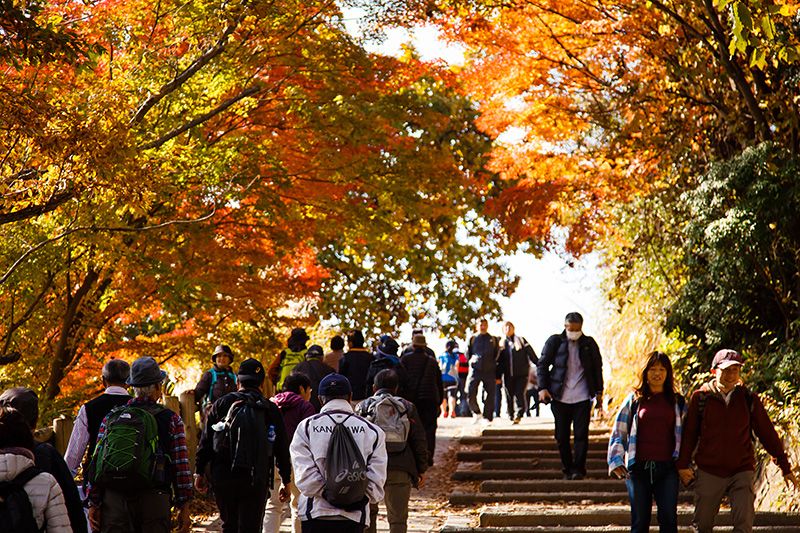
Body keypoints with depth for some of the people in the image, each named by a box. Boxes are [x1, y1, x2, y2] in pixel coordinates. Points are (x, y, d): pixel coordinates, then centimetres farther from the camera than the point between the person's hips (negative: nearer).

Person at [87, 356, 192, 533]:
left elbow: (97, 461, 5)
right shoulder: (171, 420, 1)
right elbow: (182, 467, -1)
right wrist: (183, 508, 4)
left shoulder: (110, 417, 7)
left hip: (114, 501, 2)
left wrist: (93, 504, 8)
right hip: (154, 500, -2)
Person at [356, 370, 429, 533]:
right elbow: (419, 441, 7)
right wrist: (421, 470, 14)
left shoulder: (363, 407, 5)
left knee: (368, 514, 16)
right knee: (398, 519, 2)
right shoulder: (407, 407, 7)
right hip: (399, 470, 0)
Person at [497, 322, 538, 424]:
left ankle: (518, 414, -16)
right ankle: (511, 415, 15)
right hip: (507, 375, 3)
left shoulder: (521, 341, 6)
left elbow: (532, 355, 5)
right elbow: (499, 362, 14)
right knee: (509, 396, 4)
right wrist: (498, 376, 11)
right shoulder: (502, 343, 12)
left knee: (519, 394, -14)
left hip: (521, 374, -3)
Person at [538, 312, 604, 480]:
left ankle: (578, 469, -1)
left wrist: (599, 392, 11)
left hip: (582, 397, 0)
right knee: (561, 436, 4)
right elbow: (542, 365, 5)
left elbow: (597, 368, 15)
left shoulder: (589, 344, 7)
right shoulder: (554, 342, 3)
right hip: (560, 397, 0)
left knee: (581, 435, -7)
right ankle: (567, 470, 15)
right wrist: (542, 388, -6)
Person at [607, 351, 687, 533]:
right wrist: (616, 462, -3)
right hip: (639, 467, 0)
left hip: (667, 468, 0)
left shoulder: (677, 402, 11)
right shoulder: (634, 400, 9)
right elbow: (618, 433, 8)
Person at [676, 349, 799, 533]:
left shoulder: (749, 399, 3)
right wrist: (683, 464, -3)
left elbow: (767, 433, 9)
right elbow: (689, 433, 4)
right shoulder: (701, 397, 1)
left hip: (742, 471, 0)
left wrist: (785, 467, 10)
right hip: (709, 472, 0)